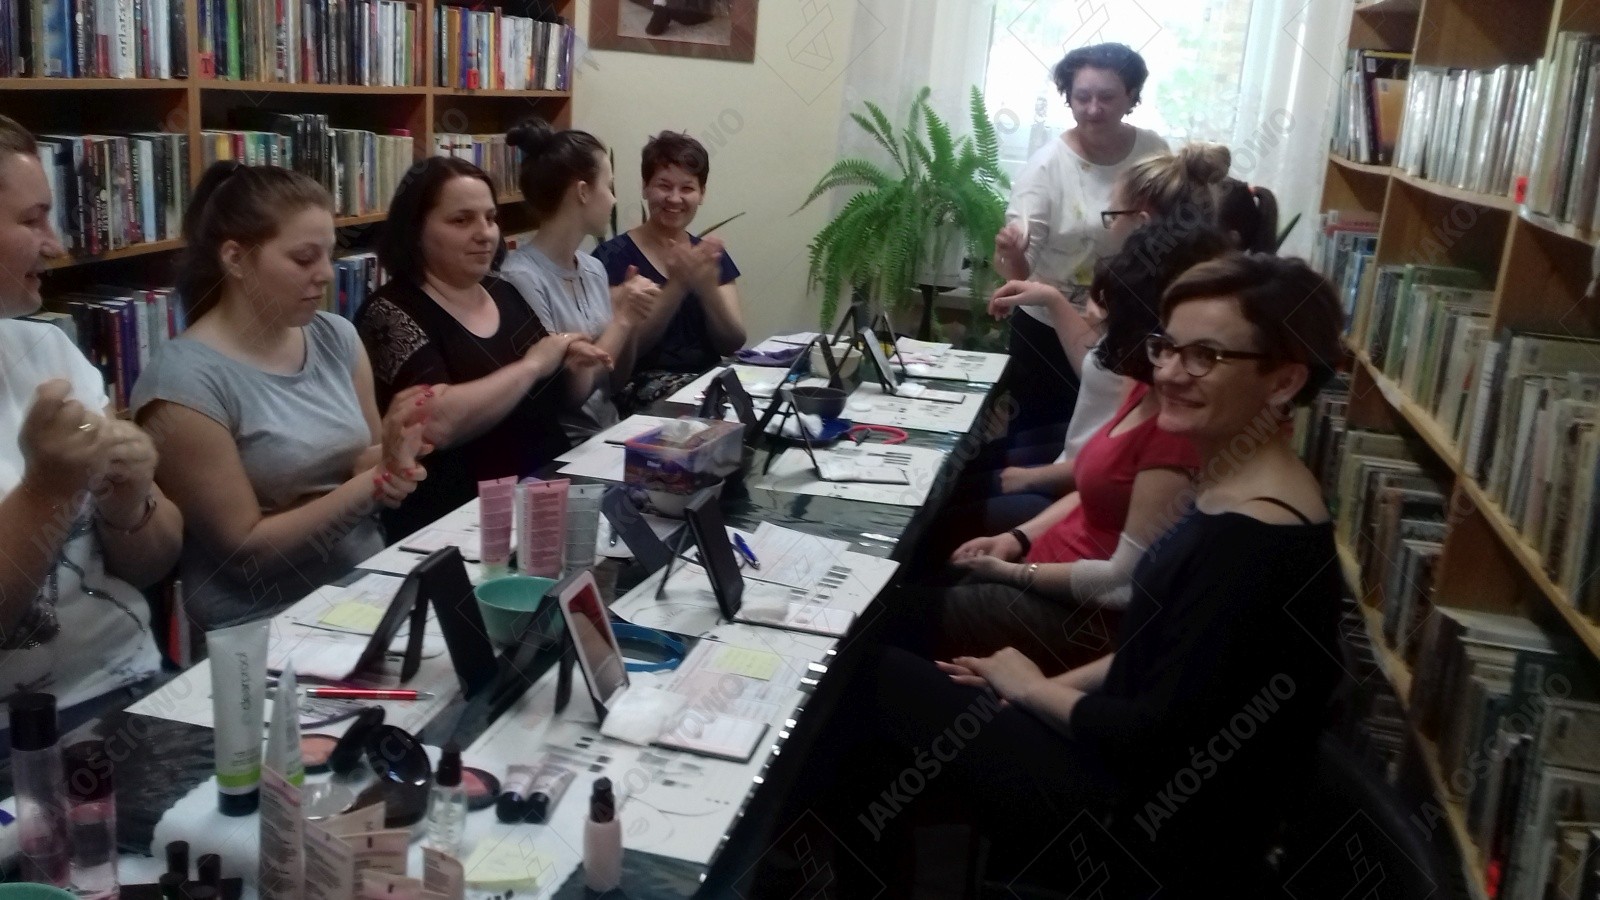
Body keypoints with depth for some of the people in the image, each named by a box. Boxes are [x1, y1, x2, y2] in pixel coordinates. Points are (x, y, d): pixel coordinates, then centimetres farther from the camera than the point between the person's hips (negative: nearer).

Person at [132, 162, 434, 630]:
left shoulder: (336, 337, 4)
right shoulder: (183, 383, -14)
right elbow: (247, 550, -13)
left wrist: (392, 454, -11)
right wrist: (372, 483, -20)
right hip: (264, 628, -6)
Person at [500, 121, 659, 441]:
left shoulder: (595, 269, 7)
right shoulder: (520, 277, -16)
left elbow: (615, 381, 12)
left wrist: (632, 321, -4)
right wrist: (621, 320, -14)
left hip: (610, 432, 7)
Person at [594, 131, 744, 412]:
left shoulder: (712, 255, 12)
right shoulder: (613, 256, -2)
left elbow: (733, 344, 2)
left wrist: (707, 287, -16)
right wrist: (677, 285, -22)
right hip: (644, 388, -5)